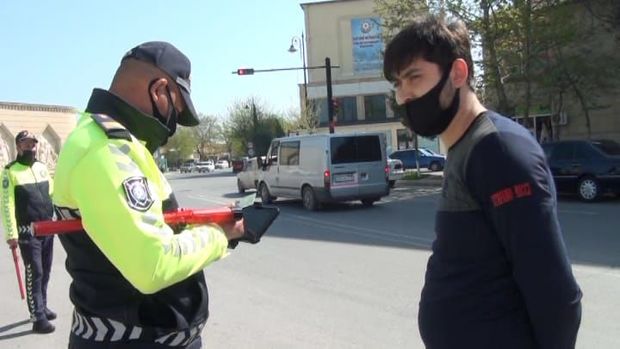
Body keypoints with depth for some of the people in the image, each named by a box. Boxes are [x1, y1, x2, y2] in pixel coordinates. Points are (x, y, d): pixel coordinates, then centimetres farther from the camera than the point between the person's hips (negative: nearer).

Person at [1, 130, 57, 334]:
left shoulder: (42, 167, 10)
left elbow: (52, 195, 19)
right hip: (28, 232, -6)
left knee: (45, 272, 14)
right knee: (34, 273, -6)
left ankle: (42, 307, 29)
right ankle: (38, 318, -3)